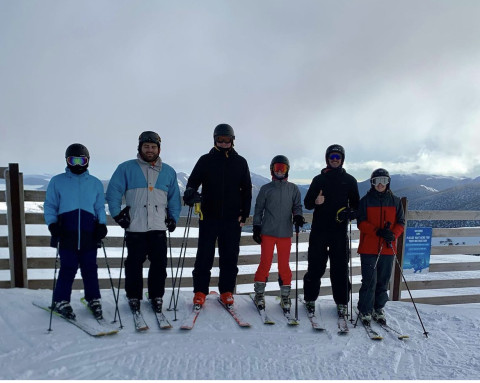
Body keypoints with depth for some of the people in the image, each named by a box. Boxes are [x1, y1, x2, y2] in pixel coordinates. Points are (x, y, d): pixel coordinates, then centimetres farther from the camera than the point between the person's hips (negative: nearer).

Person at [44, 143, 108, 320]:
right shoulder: (57, 181, 9)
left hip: (89, 234, 1)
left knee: (90, 269, 5)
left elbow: (100, 207, 15)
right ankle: (61, 301, 18)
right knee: (68, 269, -1)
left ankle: (94, 300, 19)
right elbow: (50, 206, 10)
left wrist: (102, 224, 0)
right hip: (67, 234, -1)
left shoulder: (95, 183, 13)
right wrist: (52, 224, -5)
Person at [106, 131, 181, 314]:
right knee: (134, 264, 5)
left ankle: (157, 297, 19)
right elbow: (113, 192, 4)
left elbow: (174, 197, 16)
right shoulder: (126, 168, 4)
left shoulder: (168, 172, 12)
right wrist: (117, 214, -3)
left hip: (159, 228, 2)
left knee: (159, 264, 4)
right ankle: (133, 297, 21)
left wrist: (173, 218, 7)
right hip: (135, 228, -2)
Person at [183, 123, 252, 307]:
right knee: (204, 255, 5)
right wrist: (190, 191, -21)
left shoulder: (240, 162, 7)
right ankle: (200, 291, 18)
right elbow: (193, 180, 3)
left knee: (230, 257, 7)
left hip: (232, 219, 1)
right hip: (208, 217, -1)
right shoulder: (206, 160, 4)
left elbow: (247, 190, 9)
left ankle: (226, 291, 21)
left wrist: (244, 214, 4)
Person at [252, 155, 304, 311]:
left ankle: (285, 295, 19)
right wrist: (256, 228, 3)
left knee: (284, 265, 5)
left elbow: (297, 206, 11)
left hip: (285, 233, 1)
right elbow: (258, 209, 8)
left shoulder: (293, 189, 8)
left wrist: (298, 216, -11)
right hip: (267, 232, -1)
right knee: (265, 263, 1)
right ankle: (259, 294, 15)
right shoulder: (266, 189, 6)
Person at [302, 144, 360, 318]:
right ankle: (310, 299, 18)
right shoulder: (319, 179, 10)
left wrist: (349, 212, -11)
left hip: (339, 230, 0)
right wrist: (315, 201, -16)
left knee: (340, 267, 2)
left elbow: (356, 205, 11)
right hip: (319, 230, 0)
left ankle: (342, 302, 16)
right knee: (316, 266, 2)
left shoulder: (349, 180, 11)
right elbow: (307, 203, 7)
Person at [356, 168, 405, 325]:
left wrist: (393, 235, -12)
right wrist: (378, 231, -19)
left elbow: (400, 222, 8)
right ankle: (365, 311, 13)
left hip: (388, 248, 3)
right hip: (369, 248, -3)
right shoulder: (366, 200, 2)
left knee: (383, 281, 11)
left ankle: (378, 309, 27)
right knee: (369, 281, -2)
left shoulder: (395, 201, 9)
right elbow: (361, 223, -5)